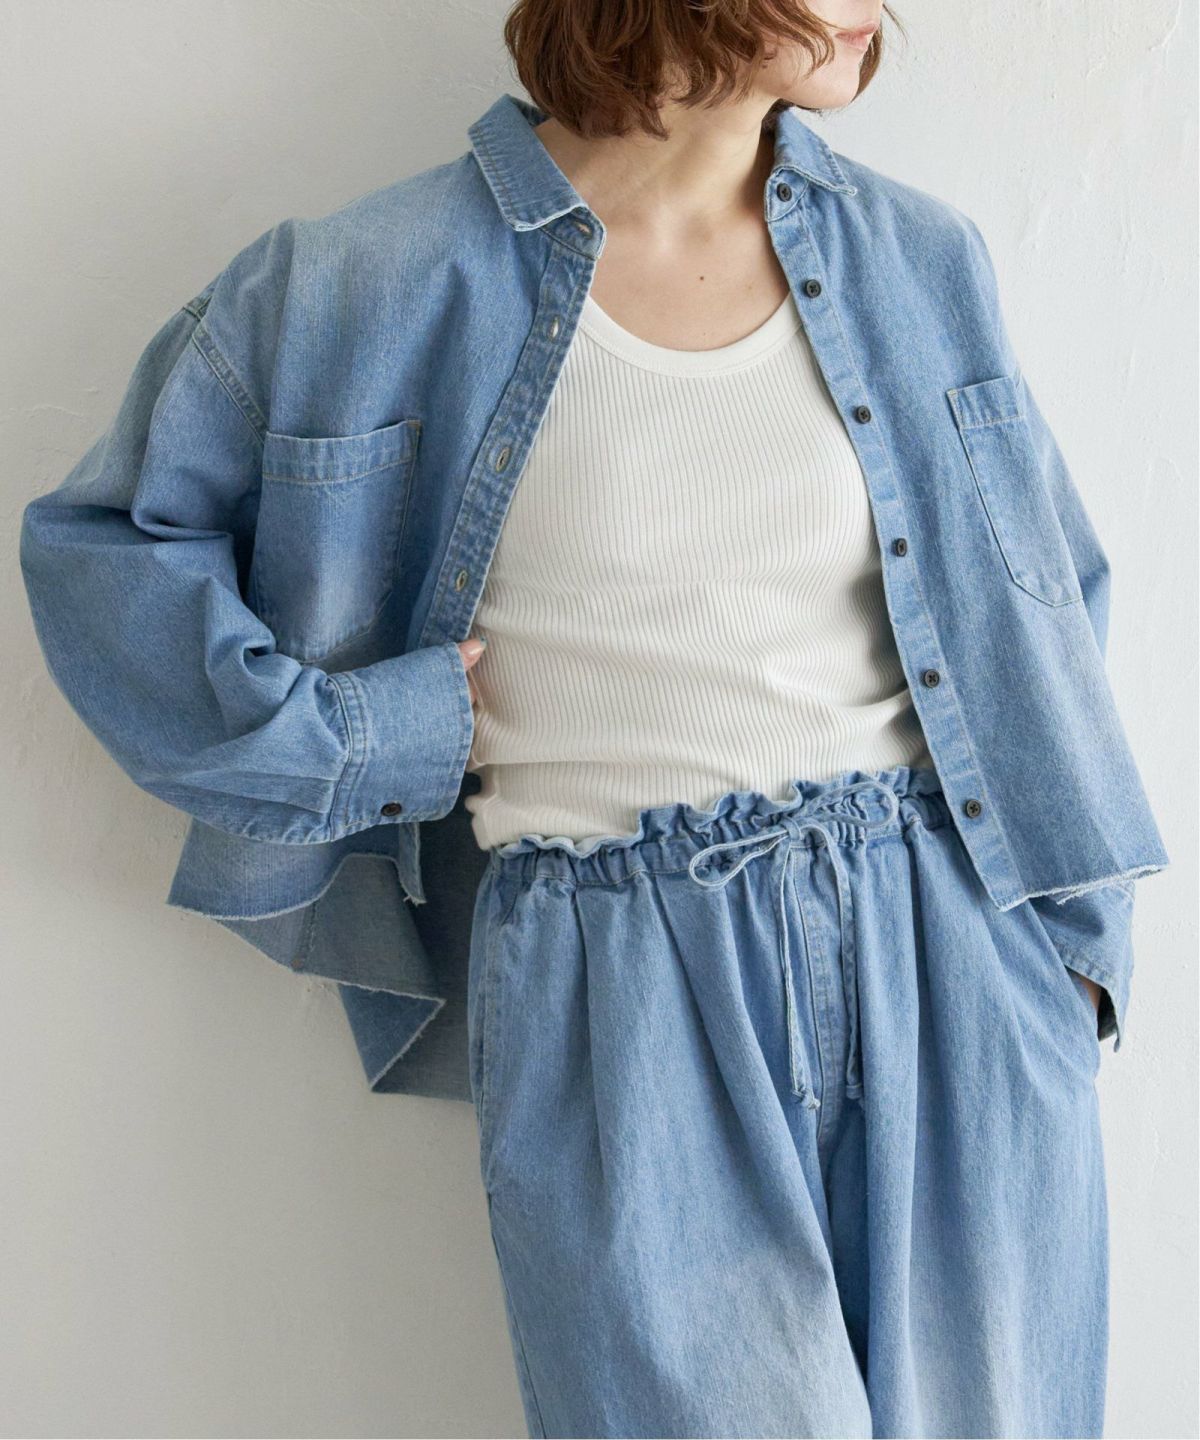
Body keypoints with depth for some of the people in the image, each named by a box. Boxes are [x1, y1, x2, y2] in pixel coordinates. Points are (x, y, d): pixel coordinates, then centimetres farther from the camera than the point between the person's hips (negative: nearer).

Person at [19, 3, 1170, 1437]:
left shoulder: (919, 257, 8)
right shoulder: (376, 286, -4)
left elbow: (1048, 597, 15)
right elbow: (103, 539, 4)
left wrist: (1077, 915, 8)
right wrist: (363, 740, -7)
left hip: (948, 954, 4)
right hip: (625, 996, -3)